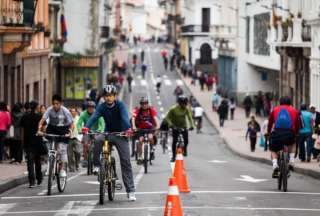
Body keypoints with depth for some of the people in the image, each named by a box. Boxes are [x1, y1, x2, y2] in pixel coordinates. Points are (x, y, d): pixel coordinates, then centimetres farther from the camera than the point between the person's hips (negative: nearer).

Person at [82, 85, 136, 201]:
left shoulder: (120, 105, -14)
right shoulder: (102, 107, -7)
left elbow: (125, 117, -30)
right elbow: (94, 116, -23)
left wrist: (128, 128, -51)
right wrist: (86, 127, -43)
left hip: (120, 135, -2)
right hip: (108, 133, 2)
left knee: (125, 161, -9)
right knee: (97, 140, -33)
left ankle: (130, 191, -7)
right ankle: (96, 165, -13)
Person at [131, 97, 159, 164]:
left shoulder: (152, 109, -17)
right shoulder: (137, 110, -17)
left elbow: (155, 118, -29)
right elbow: (133, 118, -29)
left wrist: (157, 125, -46)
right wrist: (134, 126, -46)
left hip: (150, 127, -1)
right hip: (141, 128, 1)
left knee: (150, 137, -26)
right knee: (140, 140, -15)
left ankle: (152, 150, 0)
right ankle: (139, 157, -6)